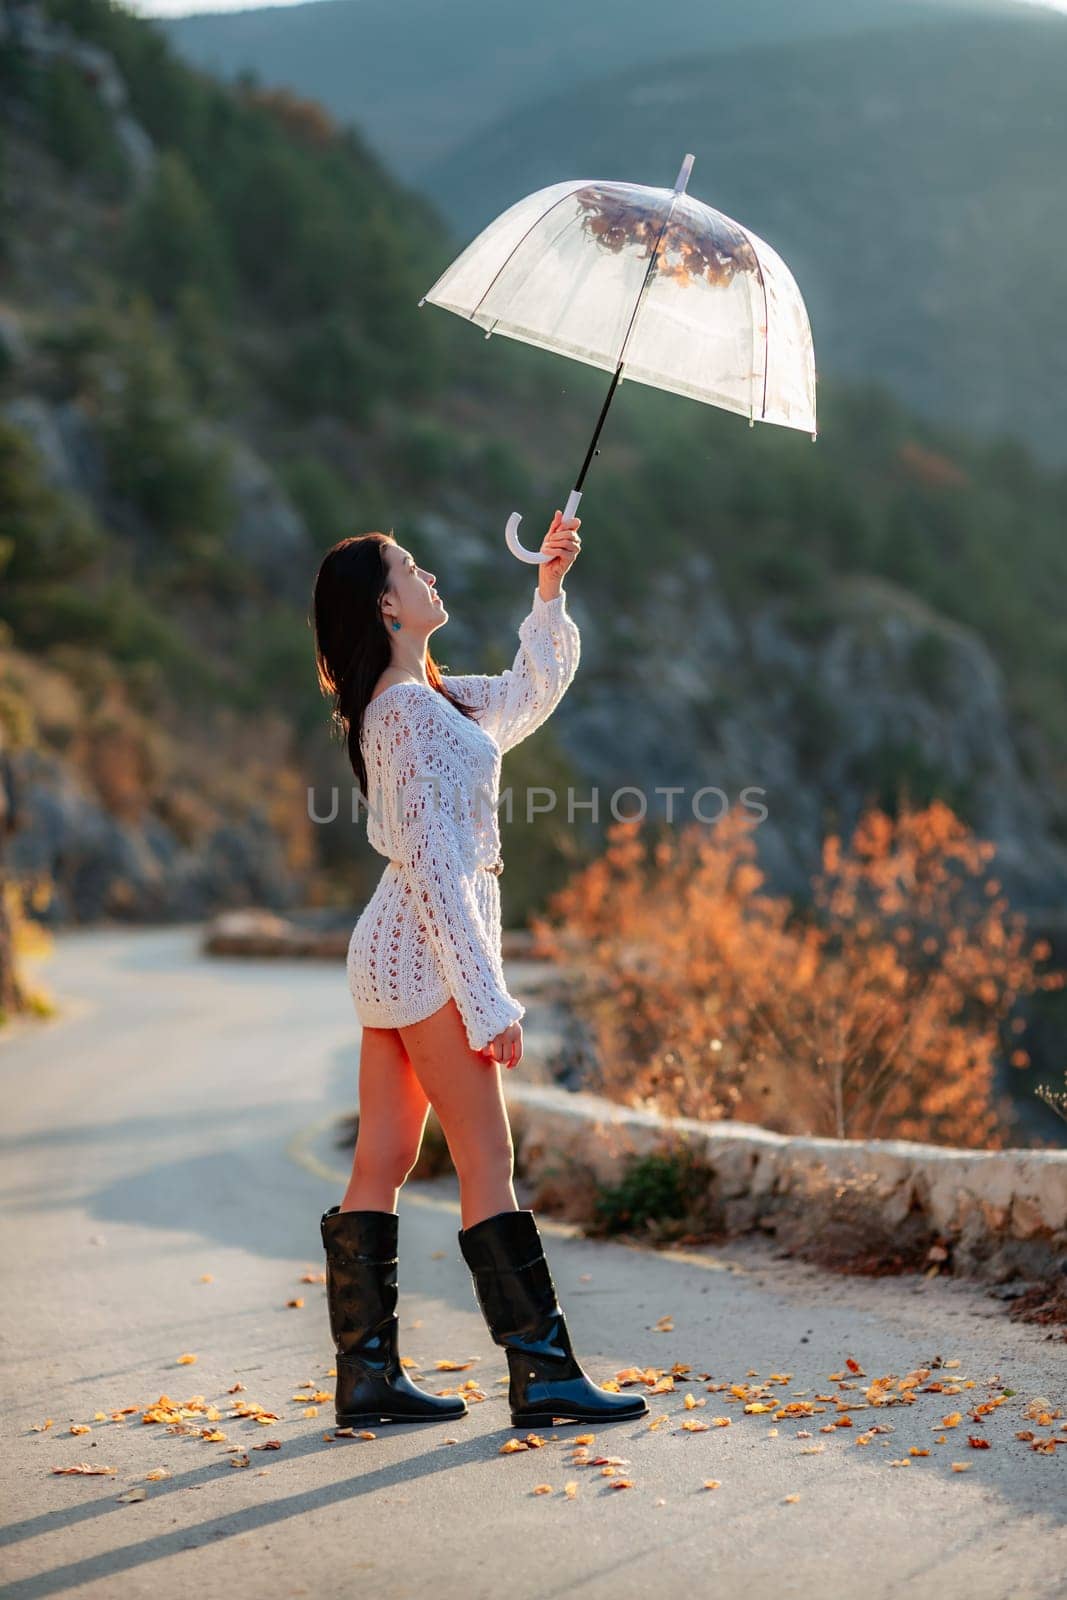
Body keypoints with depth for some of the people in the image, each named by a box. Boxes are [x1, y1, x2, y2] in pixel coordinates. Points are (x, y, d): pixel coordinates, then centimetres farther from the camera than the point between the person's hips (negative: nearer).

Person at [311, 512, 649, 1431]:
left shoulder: (422, 699, 15)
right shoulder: (410, 711, -14)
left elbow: (533, 692, 30)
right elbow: (433, 865, -19)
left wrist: (550, 591, 17)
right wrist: (489, 1000, -20)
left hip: (396, 954, 10)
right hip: (426, 952, -10)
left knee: (382, 1164, 8)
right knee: (488, 1165, -7)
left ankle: (369, 1375, 11)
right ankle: (544, 1373, -2)